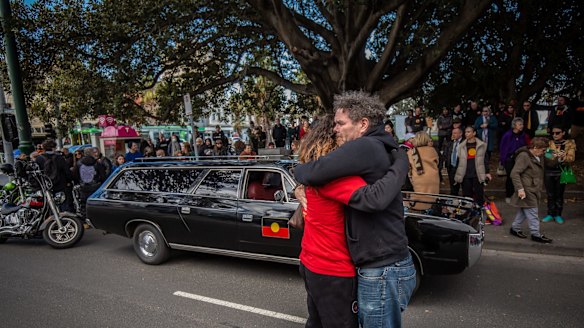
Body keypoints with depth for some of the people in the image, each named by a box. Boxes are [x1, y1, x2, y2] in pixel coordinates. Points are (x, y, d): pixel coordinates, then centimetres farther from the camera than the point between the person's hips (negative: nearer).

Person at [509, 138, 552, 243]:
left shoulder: (538, 157, 12)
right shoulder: (524, 156, -18)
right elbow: (514, 173, -22)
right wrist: (520, 189, -24)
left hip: (534, 190, 9)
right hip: (527, 191, -9)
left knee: (524, 211, 16)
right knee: (532, 212, -3)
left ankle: (515, 228, 27)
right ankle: (536, 234, 6)